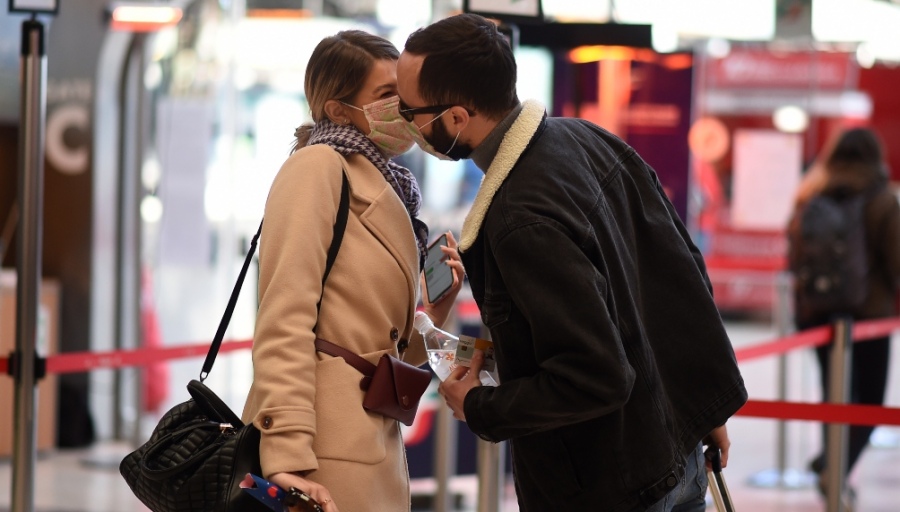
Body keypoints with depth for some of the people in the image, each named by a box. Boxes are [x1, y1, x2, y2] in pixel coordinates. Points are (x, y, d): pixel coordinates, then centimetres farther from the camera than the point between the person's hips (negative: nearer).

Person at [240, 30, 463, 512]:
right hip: (329, 459, -8)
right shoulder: (316, 166, -6)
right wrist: (289, 460, -25)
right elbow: (284, 319, -17)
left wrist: (434, 308, 2)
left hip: (377, 450, 8)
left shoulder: (389, 192, 18)